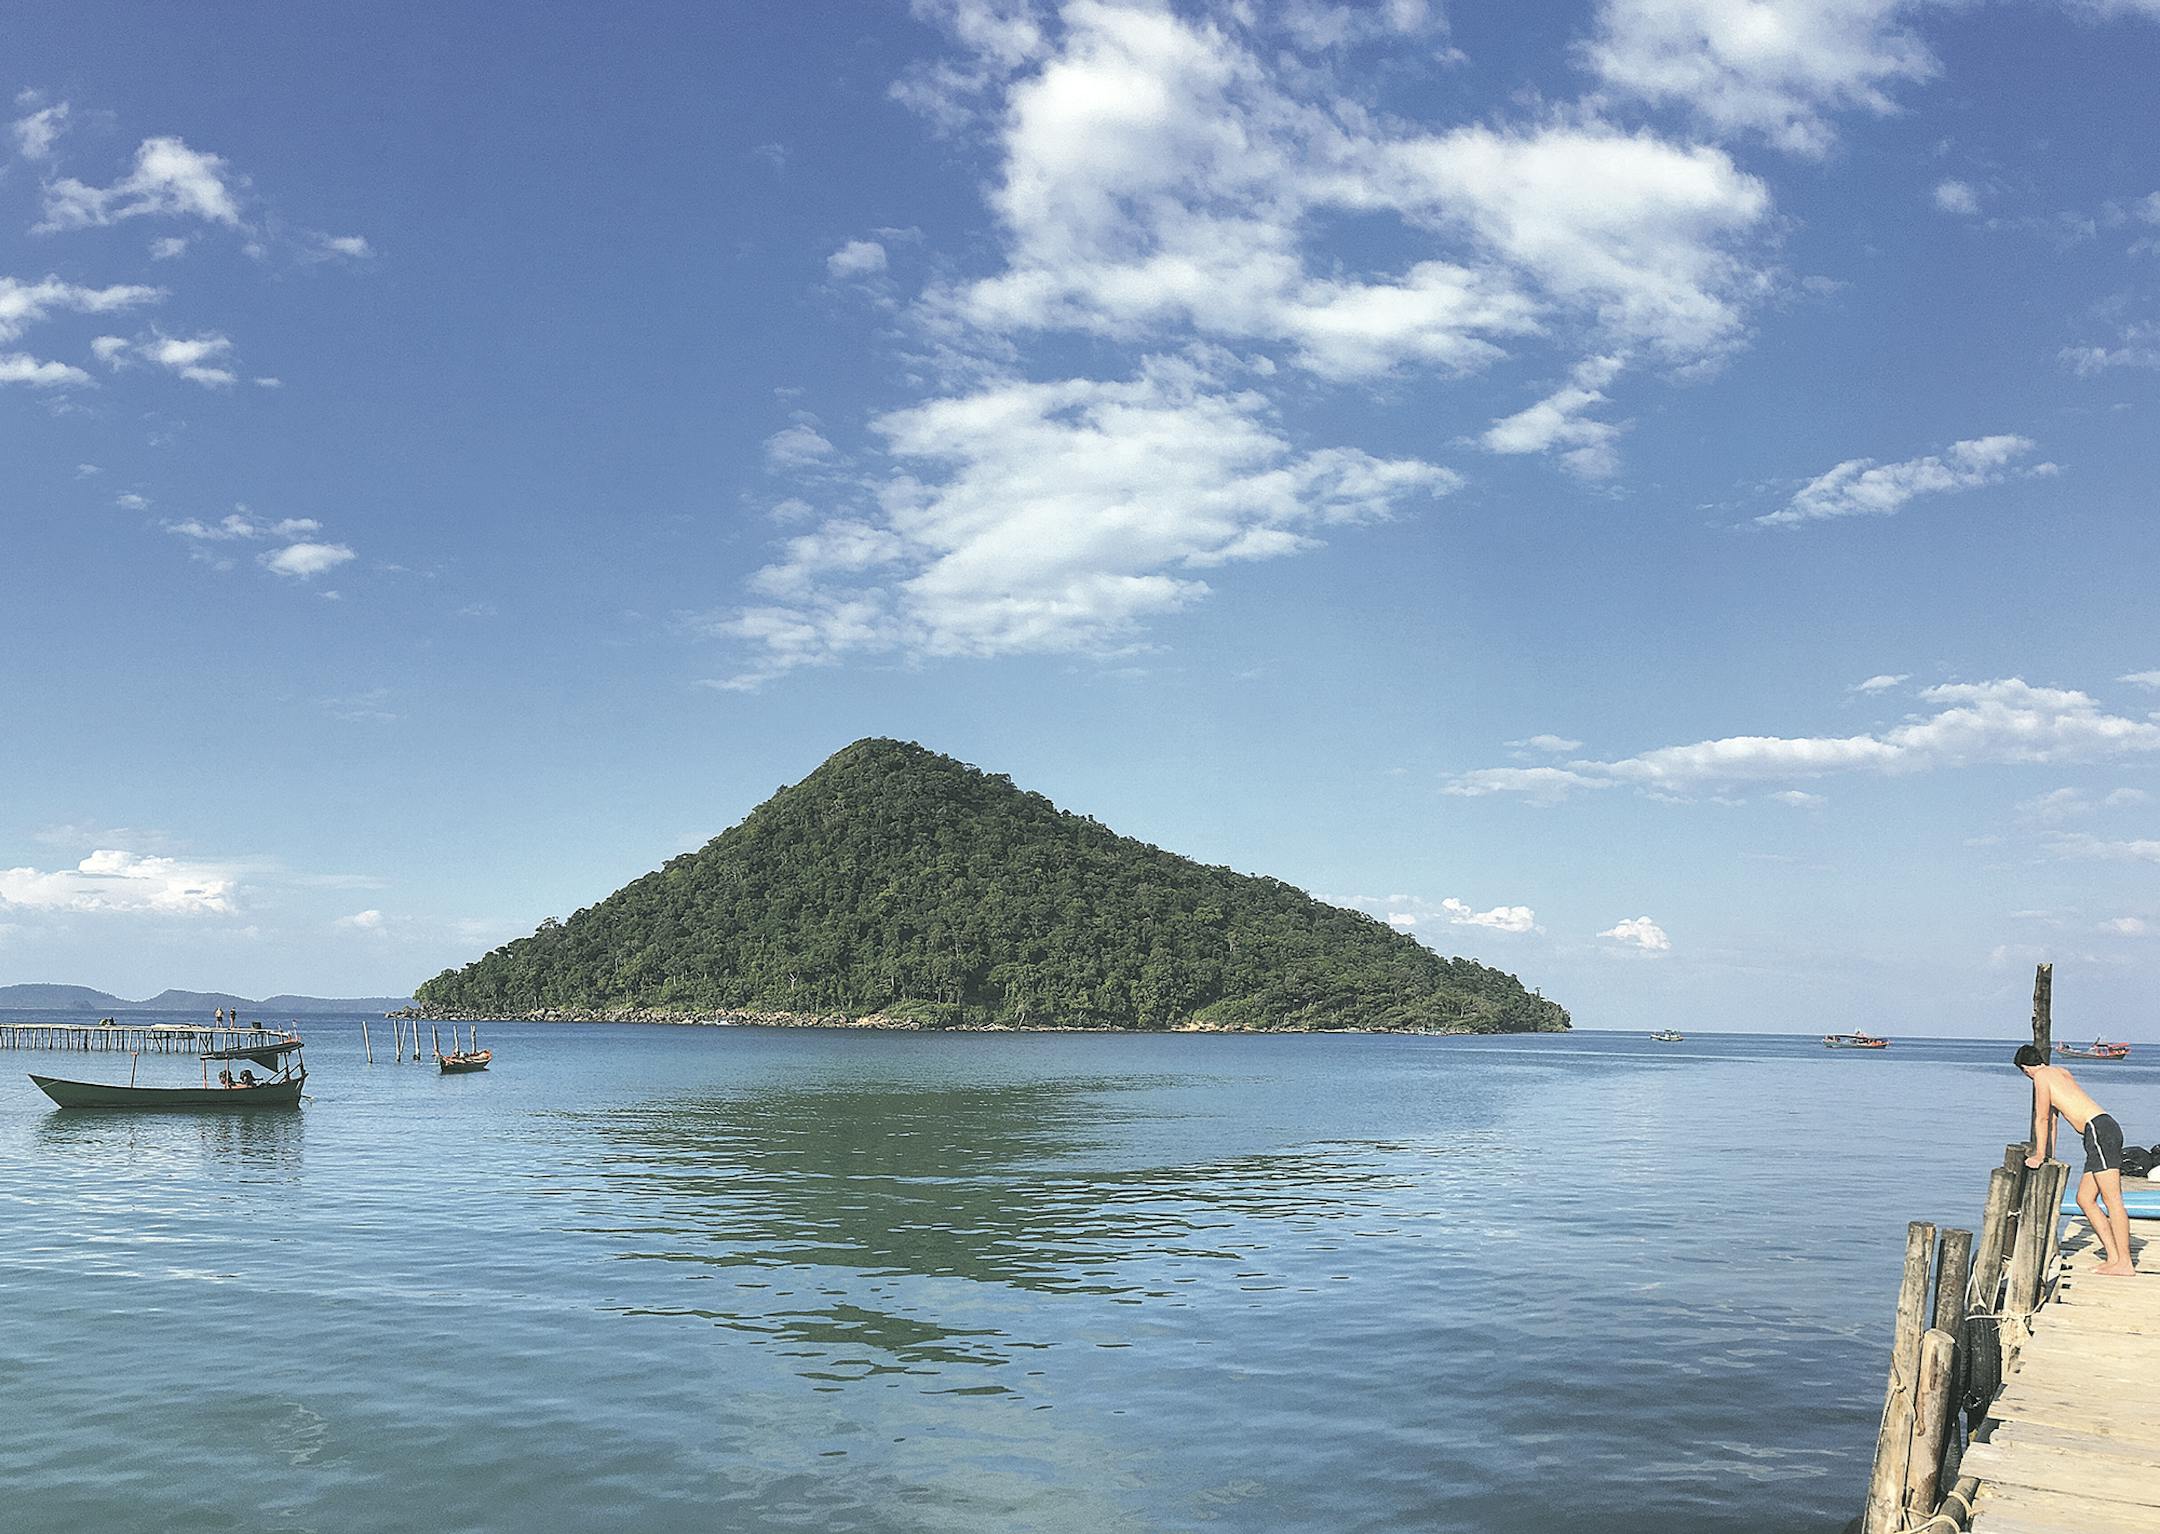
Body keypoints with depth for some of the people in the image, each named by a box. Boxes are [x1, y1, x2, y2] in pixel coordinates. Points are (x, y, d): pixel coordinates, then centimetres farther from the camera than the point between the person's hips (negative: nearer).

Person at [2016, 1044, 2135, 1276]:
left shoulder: (2041, 1076, 0)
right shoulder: (2060, 1072, 26)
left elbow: (2042, 1119, 1)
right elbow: (2051, 1118, 32)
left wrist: (2039, 1156, 9)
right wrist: (2049, 1156, 37)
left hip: (2100, 1129, -9)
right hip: (2104, 1132, 9)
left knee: (2112, 1200, -11)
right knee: (2085, 1199, 10)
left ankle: (2124, 1264, -13)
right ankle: (2114, 1258, 6)